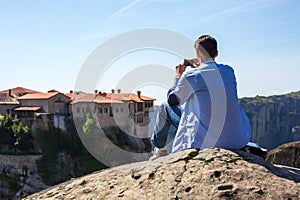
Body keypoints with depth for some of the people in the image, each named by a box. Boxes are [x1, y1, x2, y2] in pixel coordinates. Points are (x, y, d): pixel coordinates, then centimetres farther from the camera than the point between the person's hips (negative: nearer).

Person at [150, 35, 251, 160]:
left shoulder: (190, 76, -12)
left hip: (205, 140, -5)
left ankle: (159, 149, 37)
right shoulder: (228, 71, 2)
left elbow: (172, 101, 4)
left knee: (165, 107, 15)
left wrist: (178, 77, 17)